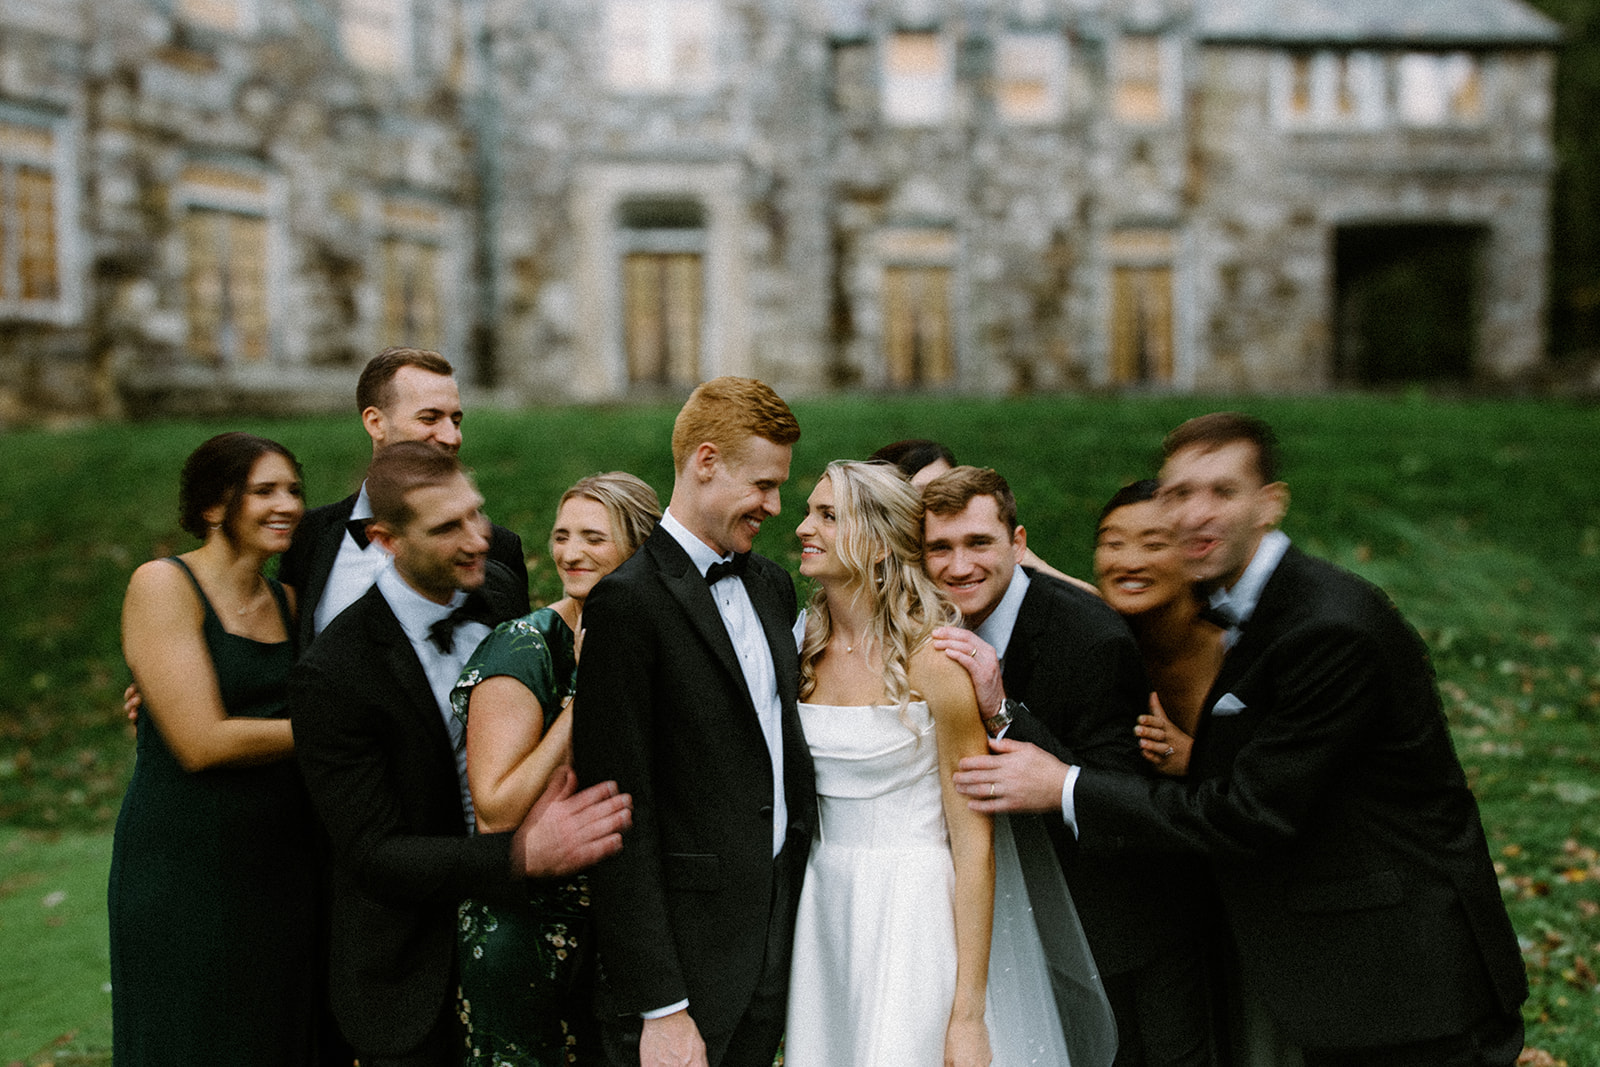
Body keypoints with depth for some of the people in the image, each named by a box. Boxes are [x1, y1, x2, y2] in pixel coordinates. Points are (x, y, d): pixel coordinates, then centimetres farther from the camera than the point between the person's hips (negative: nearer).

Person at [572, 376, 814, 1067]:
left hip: (781, 929, 7)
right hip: (688, 951, -7)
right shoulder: (628, 602, -15)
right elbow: (623, 820, -17)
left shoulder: (772, 583, 10)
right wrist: (659, 1008, -17)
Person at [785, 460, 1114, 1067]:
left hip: (914, 908, -5)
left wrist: (968, 1014, -16)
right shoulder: (805, 649, 4)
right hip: (822, 908, 6)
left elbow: (974, 846, -14)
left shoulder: (934, 659, -14)